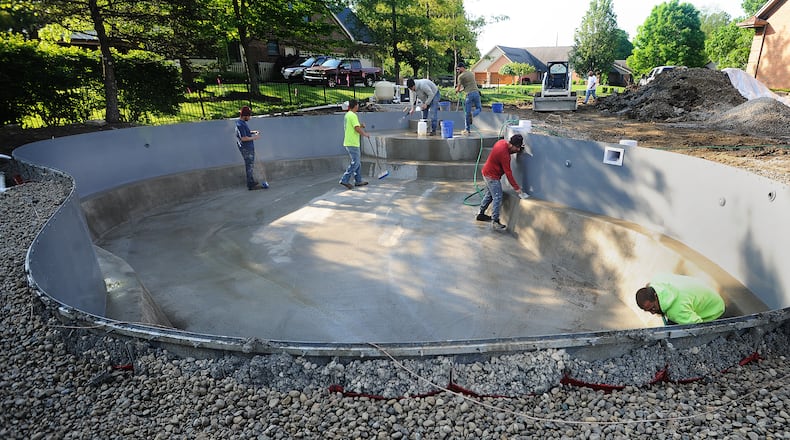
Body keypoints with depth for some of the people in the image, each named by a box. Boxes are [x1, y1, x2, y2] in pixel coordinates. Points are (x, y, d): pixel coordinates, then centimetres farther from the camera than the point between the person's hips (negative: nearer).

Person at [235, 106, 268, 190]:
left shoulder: (242, 122, 11)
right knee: (249, 166, -5)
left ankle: (252, 181, 29)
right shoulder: (240, 124, -20)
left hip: (249, 148, 10)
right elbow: (243, 138, -24)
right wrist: (254, 138, -14)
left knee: (250, 165, 18)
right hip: (246, 148, -10)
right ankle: (251, 185, 1)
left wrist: (253, 132, 10)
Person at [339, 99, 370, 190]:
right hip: (352, 143, -10)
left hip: (348, 142, 10)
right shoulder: (353, 116, -15)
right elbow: (357, 129, -21)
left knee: (356, 162, 15)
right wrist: (365, 134, -6)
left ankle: (358, 181, 20)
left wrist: (360, 126, 13)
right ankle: (345, 180, -7)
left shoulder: (347, 115, 15)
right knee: (355, 163, -6)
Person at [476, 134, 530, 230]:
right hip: (492, 176, -10)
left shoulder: (502, 142, -5)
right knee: (497, 198, -7)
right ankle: (495, 222, -3)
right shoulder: (504, 154, -30)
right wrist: (517, 189, -24)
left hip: (487, 172, 10)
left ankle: (481, 214, 34)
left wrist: (517, 151, -3)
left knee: (489, 194, 21)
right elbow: (508, 173, -27)